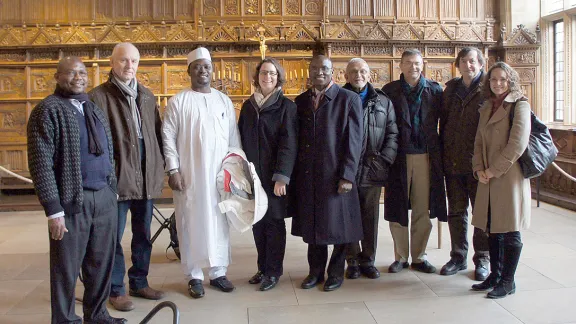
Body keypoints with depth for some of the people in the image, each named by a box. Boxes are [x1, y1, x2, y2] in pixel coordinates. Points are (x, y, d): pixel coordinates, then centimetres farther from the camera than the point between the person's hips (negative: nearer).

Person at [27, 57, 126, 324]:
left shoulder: (94, 109, 14)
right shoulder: (48, 110, -7)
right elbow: (41, 163, -12)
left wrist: (112, 189, 14)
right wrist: (53, 210, -16)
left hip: (105, 197, 6)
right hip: (73, 200, -6)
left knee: (102, 262, 13)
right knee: (67, 266, 6)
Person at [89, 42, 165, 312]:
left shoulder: (147, 96, 13)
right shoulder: (99, 96, -5)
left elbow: (157, 133, 13)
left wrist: (159, 168, 6)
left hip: (147, 177, 6)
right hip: (118, 176, -5)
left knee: (143, 234, 15)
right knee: (114, 235, 4)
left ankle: (139, 282, 29)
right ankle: (116, 289, 17)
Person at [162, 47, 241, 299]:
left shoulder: (224, 100, 10)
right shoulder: (178, 101, 0)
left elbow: (233, 137, 11)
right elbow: (168, 136, -3)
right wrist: (173, 169, -10)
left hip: (220, 173, 3)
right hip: (189, 174, -3)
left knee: (219, 222, 6)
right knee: (191, 222, 2)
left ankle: (218, 272, 17)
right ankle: (194, 276, 13)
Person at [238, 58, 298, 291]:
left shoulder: (286, 106, -3)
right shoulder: (248, 106, 12)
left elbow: (289, 143, -10)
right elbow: (241, 139, 14)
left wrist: (281, 176, -17)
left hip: (274, 176, -4)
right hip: (252, 175, 4)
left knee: (274, 222, 2)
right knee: (257, 222, 8)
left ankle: (273, 272, 12)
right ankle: (263, 268, 21)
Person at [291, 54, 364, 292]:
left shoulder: (349, 99, -2)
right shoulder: (301, 101, 11)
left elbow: (354, 140, -7)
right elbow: (295, 139, 11)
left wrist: (347, 175, -13)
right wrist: (295, 173, 4)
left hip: (336, 176, -4)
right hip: (307, 176, 4)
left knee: (337, 225, 5)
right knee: (312, 225, 11)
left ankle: (336, 272, 22)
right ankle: (316, 270, 26)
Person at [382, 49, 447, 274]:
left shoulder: (434, 90, 7)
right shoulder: (390, 91, 3)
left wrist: (437, 153, -1)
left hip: (426, 156, 1)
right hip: (399, 157, -1)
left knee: (423, 209, 6)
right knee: (397, 209, 4)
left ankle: (419, 257, 19)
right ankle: (400, 257, 18)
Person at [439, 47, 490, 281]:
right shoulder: (451, 89, 11)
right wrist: (443, 155, 6)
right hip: (453, 162, 4)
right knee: (456, 211, 11)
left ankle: (482, 259, 19)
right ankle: (458, 257, 24)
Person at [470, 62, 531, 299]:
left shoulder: (519, 105, -5)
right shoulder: (487, 108, 16)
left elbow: (518, 143, -15)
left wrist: (494, 169, -14)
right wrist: (479, 169, -1)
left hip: (509, 176, -7)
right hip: (488, 178, 7)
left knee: (510, 231, 1)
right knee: (492, 228, 13)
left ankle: (508, 281, 12)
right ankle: (495, 275, 25)